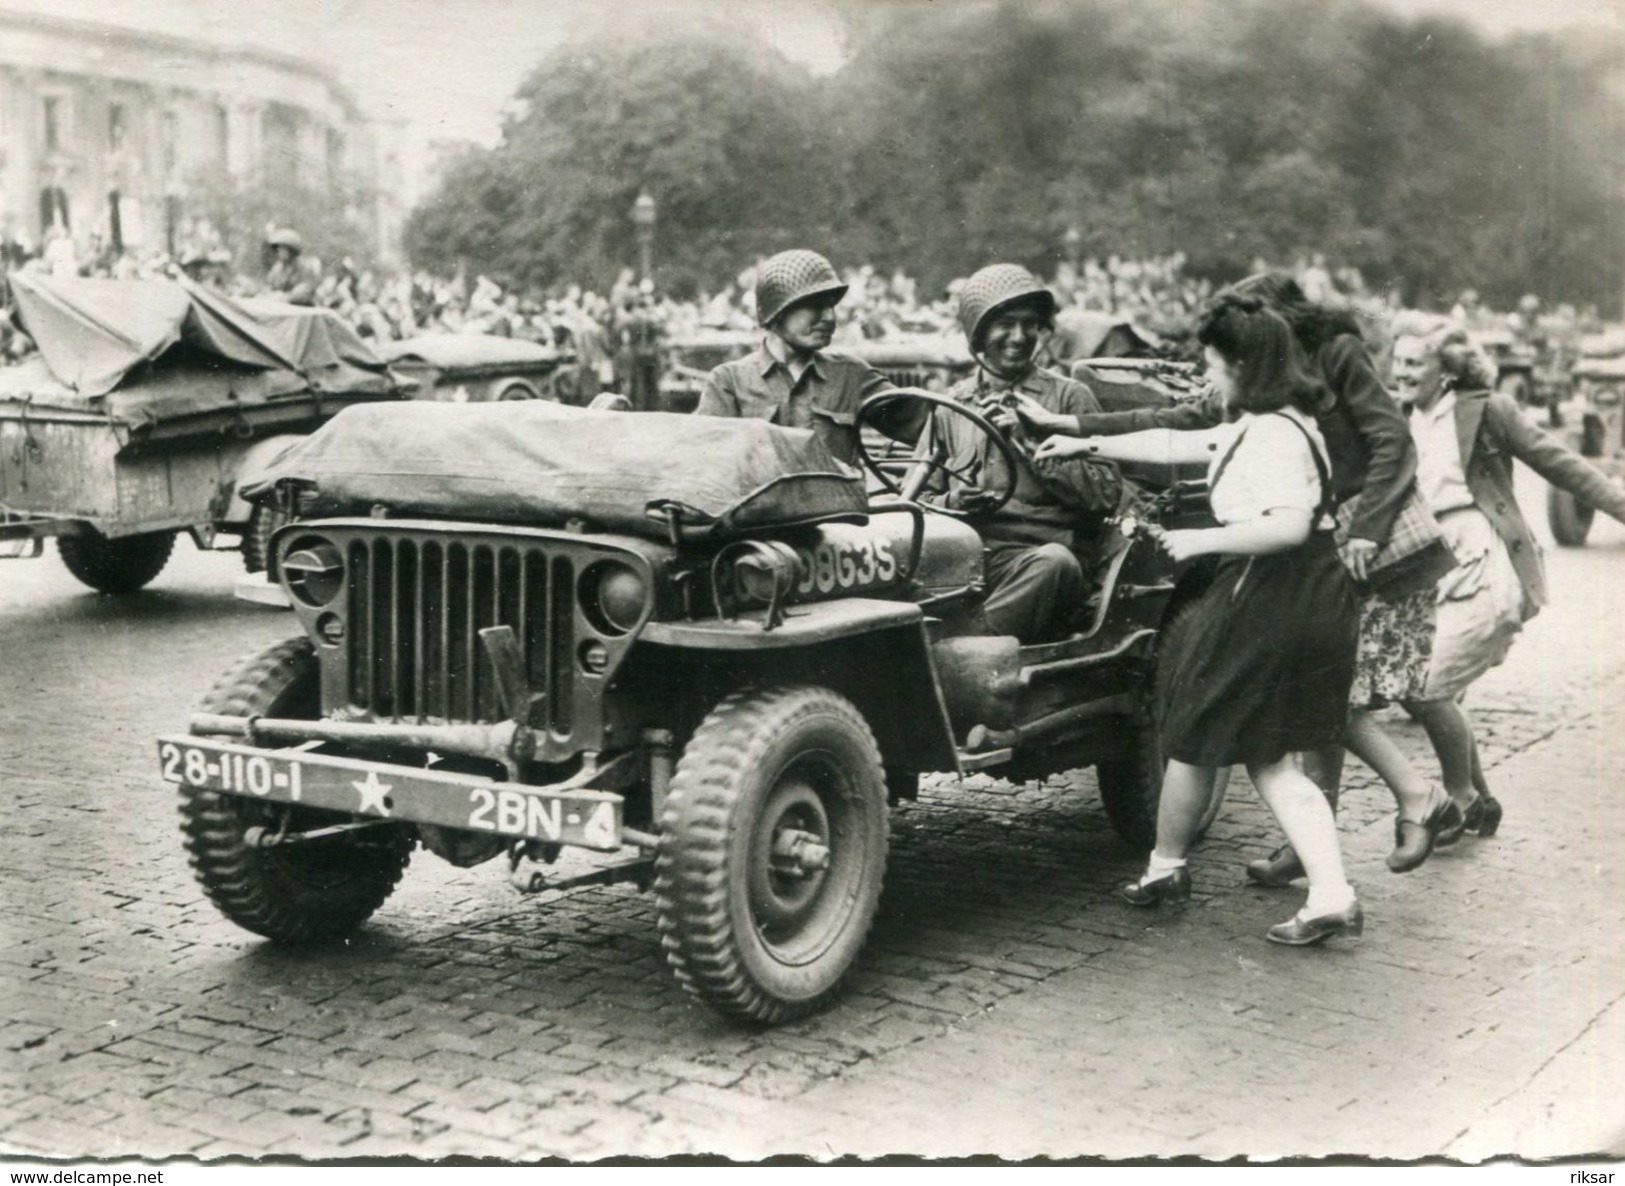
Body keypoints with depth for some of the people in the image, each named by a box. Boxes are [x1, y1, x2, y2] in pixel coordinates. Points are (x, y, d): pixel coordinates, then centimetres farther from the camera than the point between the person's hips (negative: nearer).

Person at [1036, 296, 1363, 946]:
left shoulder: (1274, 434, -16)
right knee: (1273, 762, 11)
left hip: (1268, 601, -10)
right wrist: (1087, 445, 27)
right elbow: (1175, 445, 23)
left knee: (1193, 738, 10)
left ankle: (1164, 868, 28)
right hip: (1314, 601, 10)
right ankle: (1331, 896, 2)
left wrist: (1202, 540, -19)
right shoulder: (1251, 428, 15)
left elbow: (1289, 525, -28)